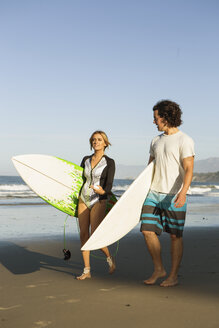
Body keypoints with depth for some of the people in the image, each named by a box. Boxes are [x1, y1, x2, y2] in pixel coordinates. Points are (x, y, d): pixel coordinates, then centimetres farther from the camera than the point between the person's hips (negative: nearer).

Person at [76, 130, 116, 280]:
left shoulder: (109, 162, -5)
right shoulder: (86, 160, 9)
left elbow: (109, 186, -12)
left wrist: (102, 191, -34)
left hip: (99, 201, -5)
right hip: (84, 199, 5)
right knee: (84, 234, 1)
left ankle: (110, 258, 20)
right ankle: (87, 270, 9)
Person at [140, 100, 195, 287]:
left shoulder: (185, 141, -7)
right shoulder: (156, 141, 14)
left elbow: (189, 169, -16)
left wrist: (183, 192, -30)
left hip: (174, 196, -6)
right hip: (154, 194, 6)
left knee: (175, 236, 2)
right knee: (148, 231, 0)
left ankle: (173, 276, 14)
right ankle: (159, 270, 16)